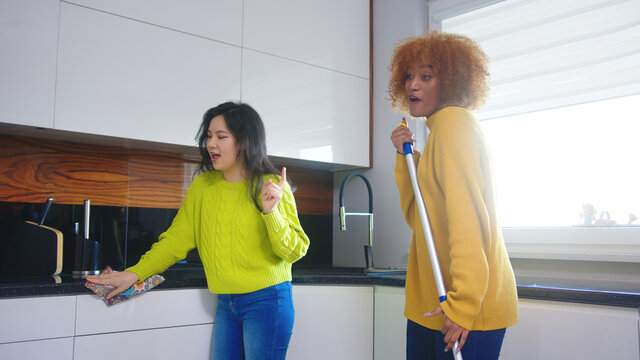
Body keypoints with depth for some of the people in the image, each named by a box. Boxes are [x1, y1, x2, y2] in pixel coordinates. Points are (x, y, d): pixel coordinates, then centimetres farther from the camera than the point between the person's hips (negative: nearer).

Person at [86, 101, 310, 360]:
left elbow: (295, 250, -8)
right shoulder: (202, 186, 6)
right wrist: (134, 273, -1)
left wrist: (272, 212, -24)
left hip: (267, 301, -4)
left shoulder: (272, 186, -7)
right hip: (226, 304, 4)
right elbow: (177, 238, 8)